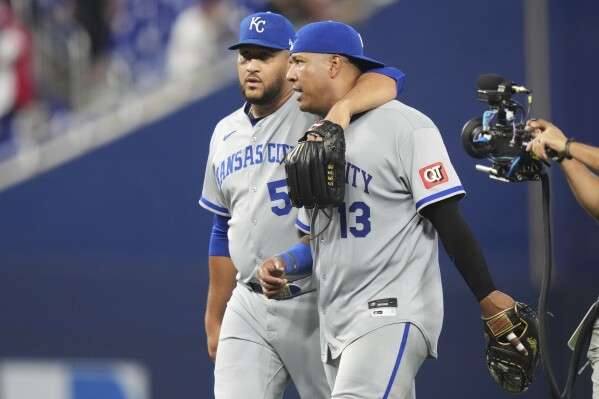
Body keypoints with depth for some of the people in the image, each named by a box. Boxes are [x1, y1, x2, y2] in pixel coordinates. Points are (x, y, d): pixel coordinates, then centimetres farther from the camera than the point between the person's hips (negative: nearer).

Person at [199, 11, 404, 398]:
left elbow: (388, 79, -25)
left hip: (315, 308, -5)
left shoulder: (314, 113, -7)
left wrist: (342, 109, -44)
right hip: (248, 307, 5)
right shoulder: (226, 134, 13)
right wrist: (214, 319, 19)